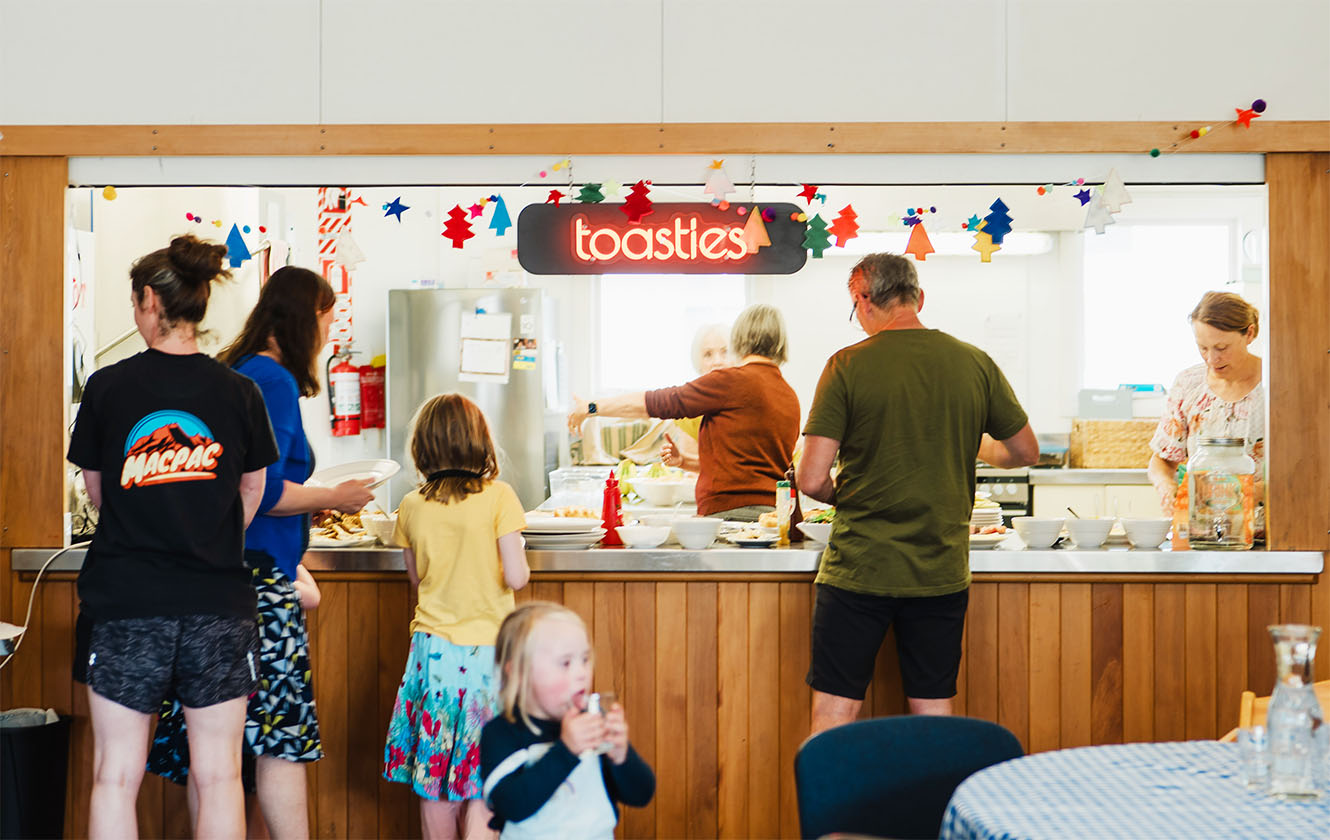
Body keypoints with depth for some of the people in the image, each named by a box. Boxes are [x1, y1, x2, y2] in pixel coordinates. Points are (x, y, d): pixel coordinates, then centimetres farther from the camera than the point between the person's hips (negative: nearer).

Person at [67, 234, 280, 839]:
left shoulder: (107, 387, -4)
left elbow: (95, 488, 10)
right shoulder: (239, 392, -1)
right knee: (219, 777, 6)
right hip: (218, 602, 1)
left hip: (124, 603, -1)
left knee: (115, 777, 6)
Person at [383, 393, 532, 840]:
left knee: (433, 775, 12)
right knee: (484, 782, 4)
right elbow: (516, 576, -13)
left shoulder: (413, 506, 1)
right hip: (486, 651, -3)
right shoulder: (497, 496, -10)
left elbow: (417, 578, 11)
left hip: (433, 648, 3)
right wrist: (521, 565, 8)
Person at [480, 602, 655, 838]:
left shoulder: (593, 722, 6)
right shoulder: (501, 733, -3)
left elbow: (641, 796, 4)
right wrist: (566, 749, -22)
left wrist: (621, 755, -13)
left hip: (599, 833, 2)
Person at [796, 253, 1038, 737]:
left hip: (858, 570, -3)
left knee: (834, 714, 5)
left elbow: (812, 481, -13)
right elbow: (1025, 452, 12)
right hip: (941, 571, 3)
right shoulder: (976, 364, 0)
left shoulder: (847, 366, -9)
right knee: (935, 714, 12)